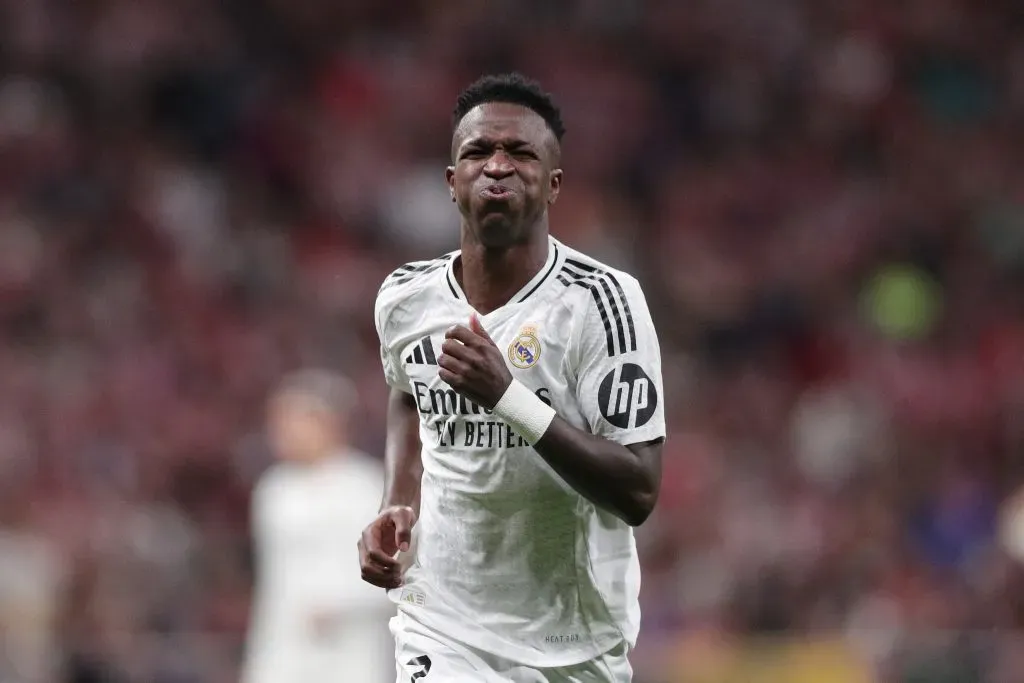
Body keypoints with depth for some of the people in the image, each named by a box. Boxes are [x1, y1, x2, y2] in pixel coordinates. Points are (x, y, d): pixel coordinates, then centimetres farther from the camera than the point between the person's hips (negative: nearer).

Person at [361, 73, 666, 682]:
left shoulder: (600, 301, -15)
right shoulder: (406, 300, -1)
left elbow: (638, 493, -20)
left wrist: (509, 397, -29)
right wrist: (398, 507, 7)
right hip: (444, 631, 2)